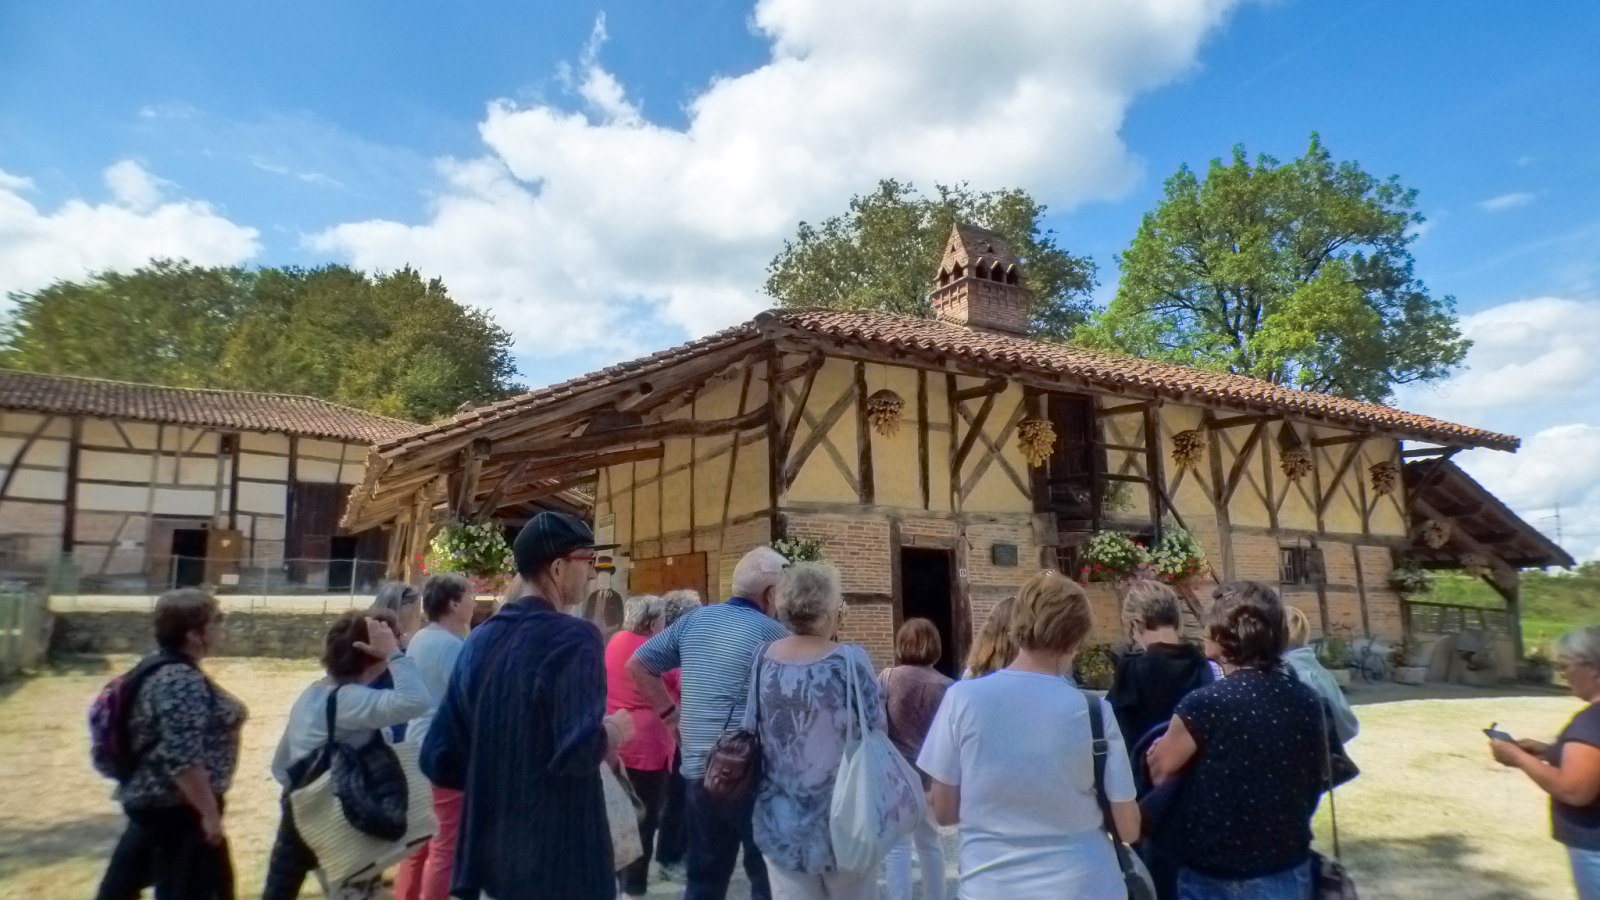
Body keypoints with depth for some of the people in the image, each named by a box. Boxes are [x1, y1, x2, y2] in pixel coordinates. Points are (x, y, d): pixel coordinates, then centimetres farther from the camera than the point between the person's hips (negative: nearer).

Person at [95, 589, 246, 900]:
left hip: (150, 798, 10)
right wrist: (209, 813, -22)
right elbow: (182, 757, -28)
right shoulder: (182, 680, -23)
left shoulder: (162, 668, 8)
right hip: (177, 807, -10)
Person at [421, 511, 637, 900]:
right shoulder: (574, 637, -16)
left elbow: (439, 761, 7)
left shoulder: (479, 639, 5)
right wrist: (613, 732, -8)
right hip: (559, 866, -7)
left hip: (489, 857, 7)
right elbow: (579, 753, -28)